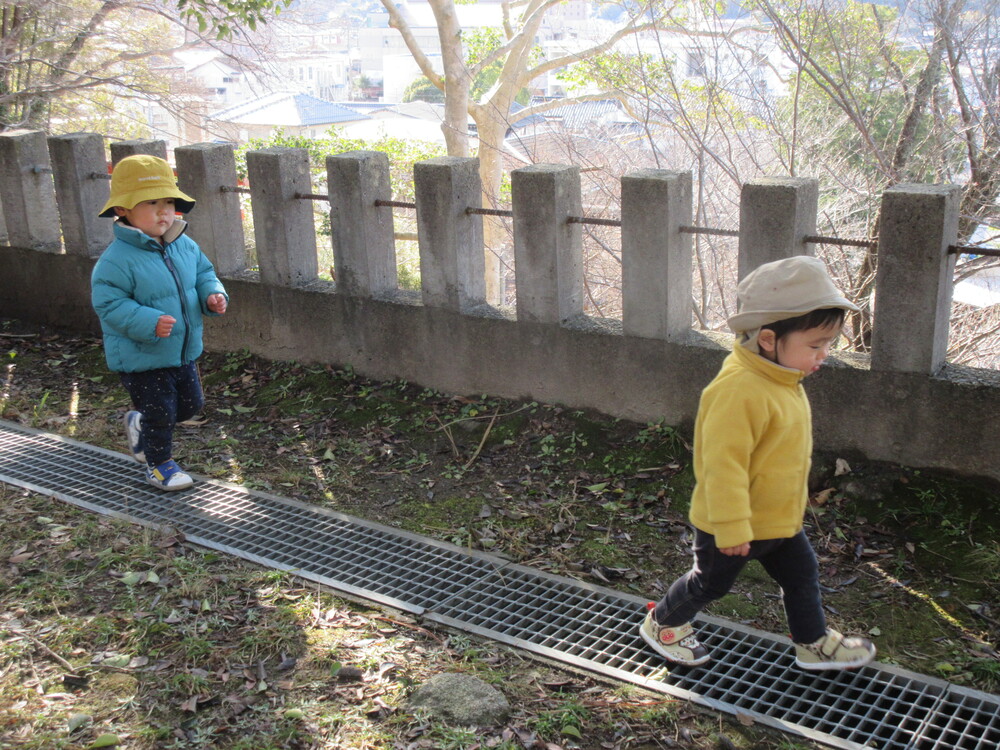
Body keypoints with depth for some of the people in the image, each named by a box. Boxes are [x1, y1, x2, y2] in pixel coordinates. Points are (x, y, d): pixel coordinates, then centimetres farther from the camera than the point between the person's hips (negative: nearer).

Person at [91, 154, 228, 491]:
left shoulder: (185, 246, -2)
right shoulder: (117, 259, -23)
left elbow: (203, 273, 12)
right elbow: (109, 304, -24)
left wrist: (213, 294, -10)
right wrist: (149, 323, -34)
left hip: (184, 351, 7)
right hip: (141, 359, -7)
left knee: (191, 404, 20)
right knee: (160, 412, 4)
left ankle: (139, 422, 45)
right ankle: (159, 464, 29)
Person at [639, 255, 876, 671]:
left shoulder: (782, 381, 0)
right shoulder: (739, 391, -33)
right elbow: (723, 463, -31)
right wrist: (732, 527, -28)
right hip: (735, 523, -8)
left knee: (802, 575, 18)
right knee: (711, 582, 13)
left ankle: (814, 643, 37)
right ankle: (662, 623, 36)